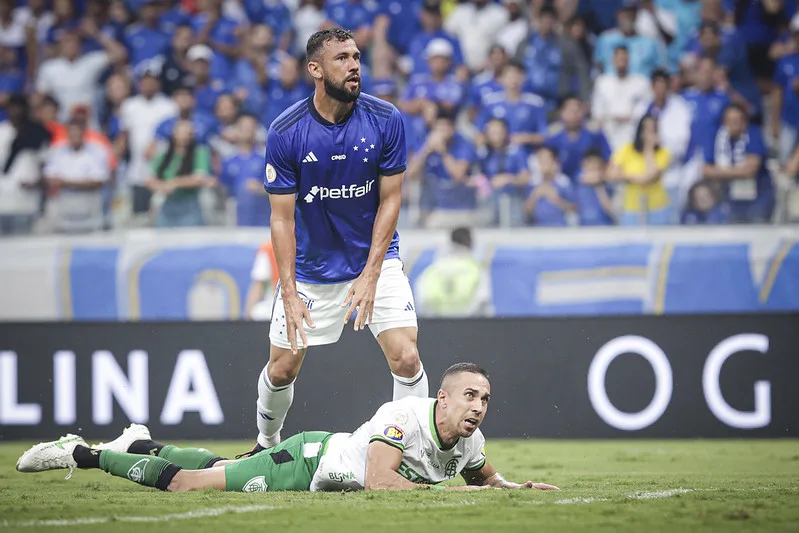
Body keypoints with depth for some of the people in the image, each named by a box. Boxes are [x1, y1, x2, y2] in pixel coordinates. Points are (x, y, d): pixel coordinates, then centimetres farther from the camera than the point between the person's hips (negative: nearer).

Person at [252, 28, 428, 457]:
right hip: (311, 267, 0)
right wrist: (290, 293, -19)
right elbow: (282, 217, -12)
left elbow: (390, 199, -8)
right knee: (281, 369, 7)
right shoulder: (285, 132, -15)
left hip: (375, 260, 0)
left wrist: (370, 276, -16)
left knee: (406, 359, -15)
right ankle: (266, 446, 34)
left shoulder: (385, 121, -13)